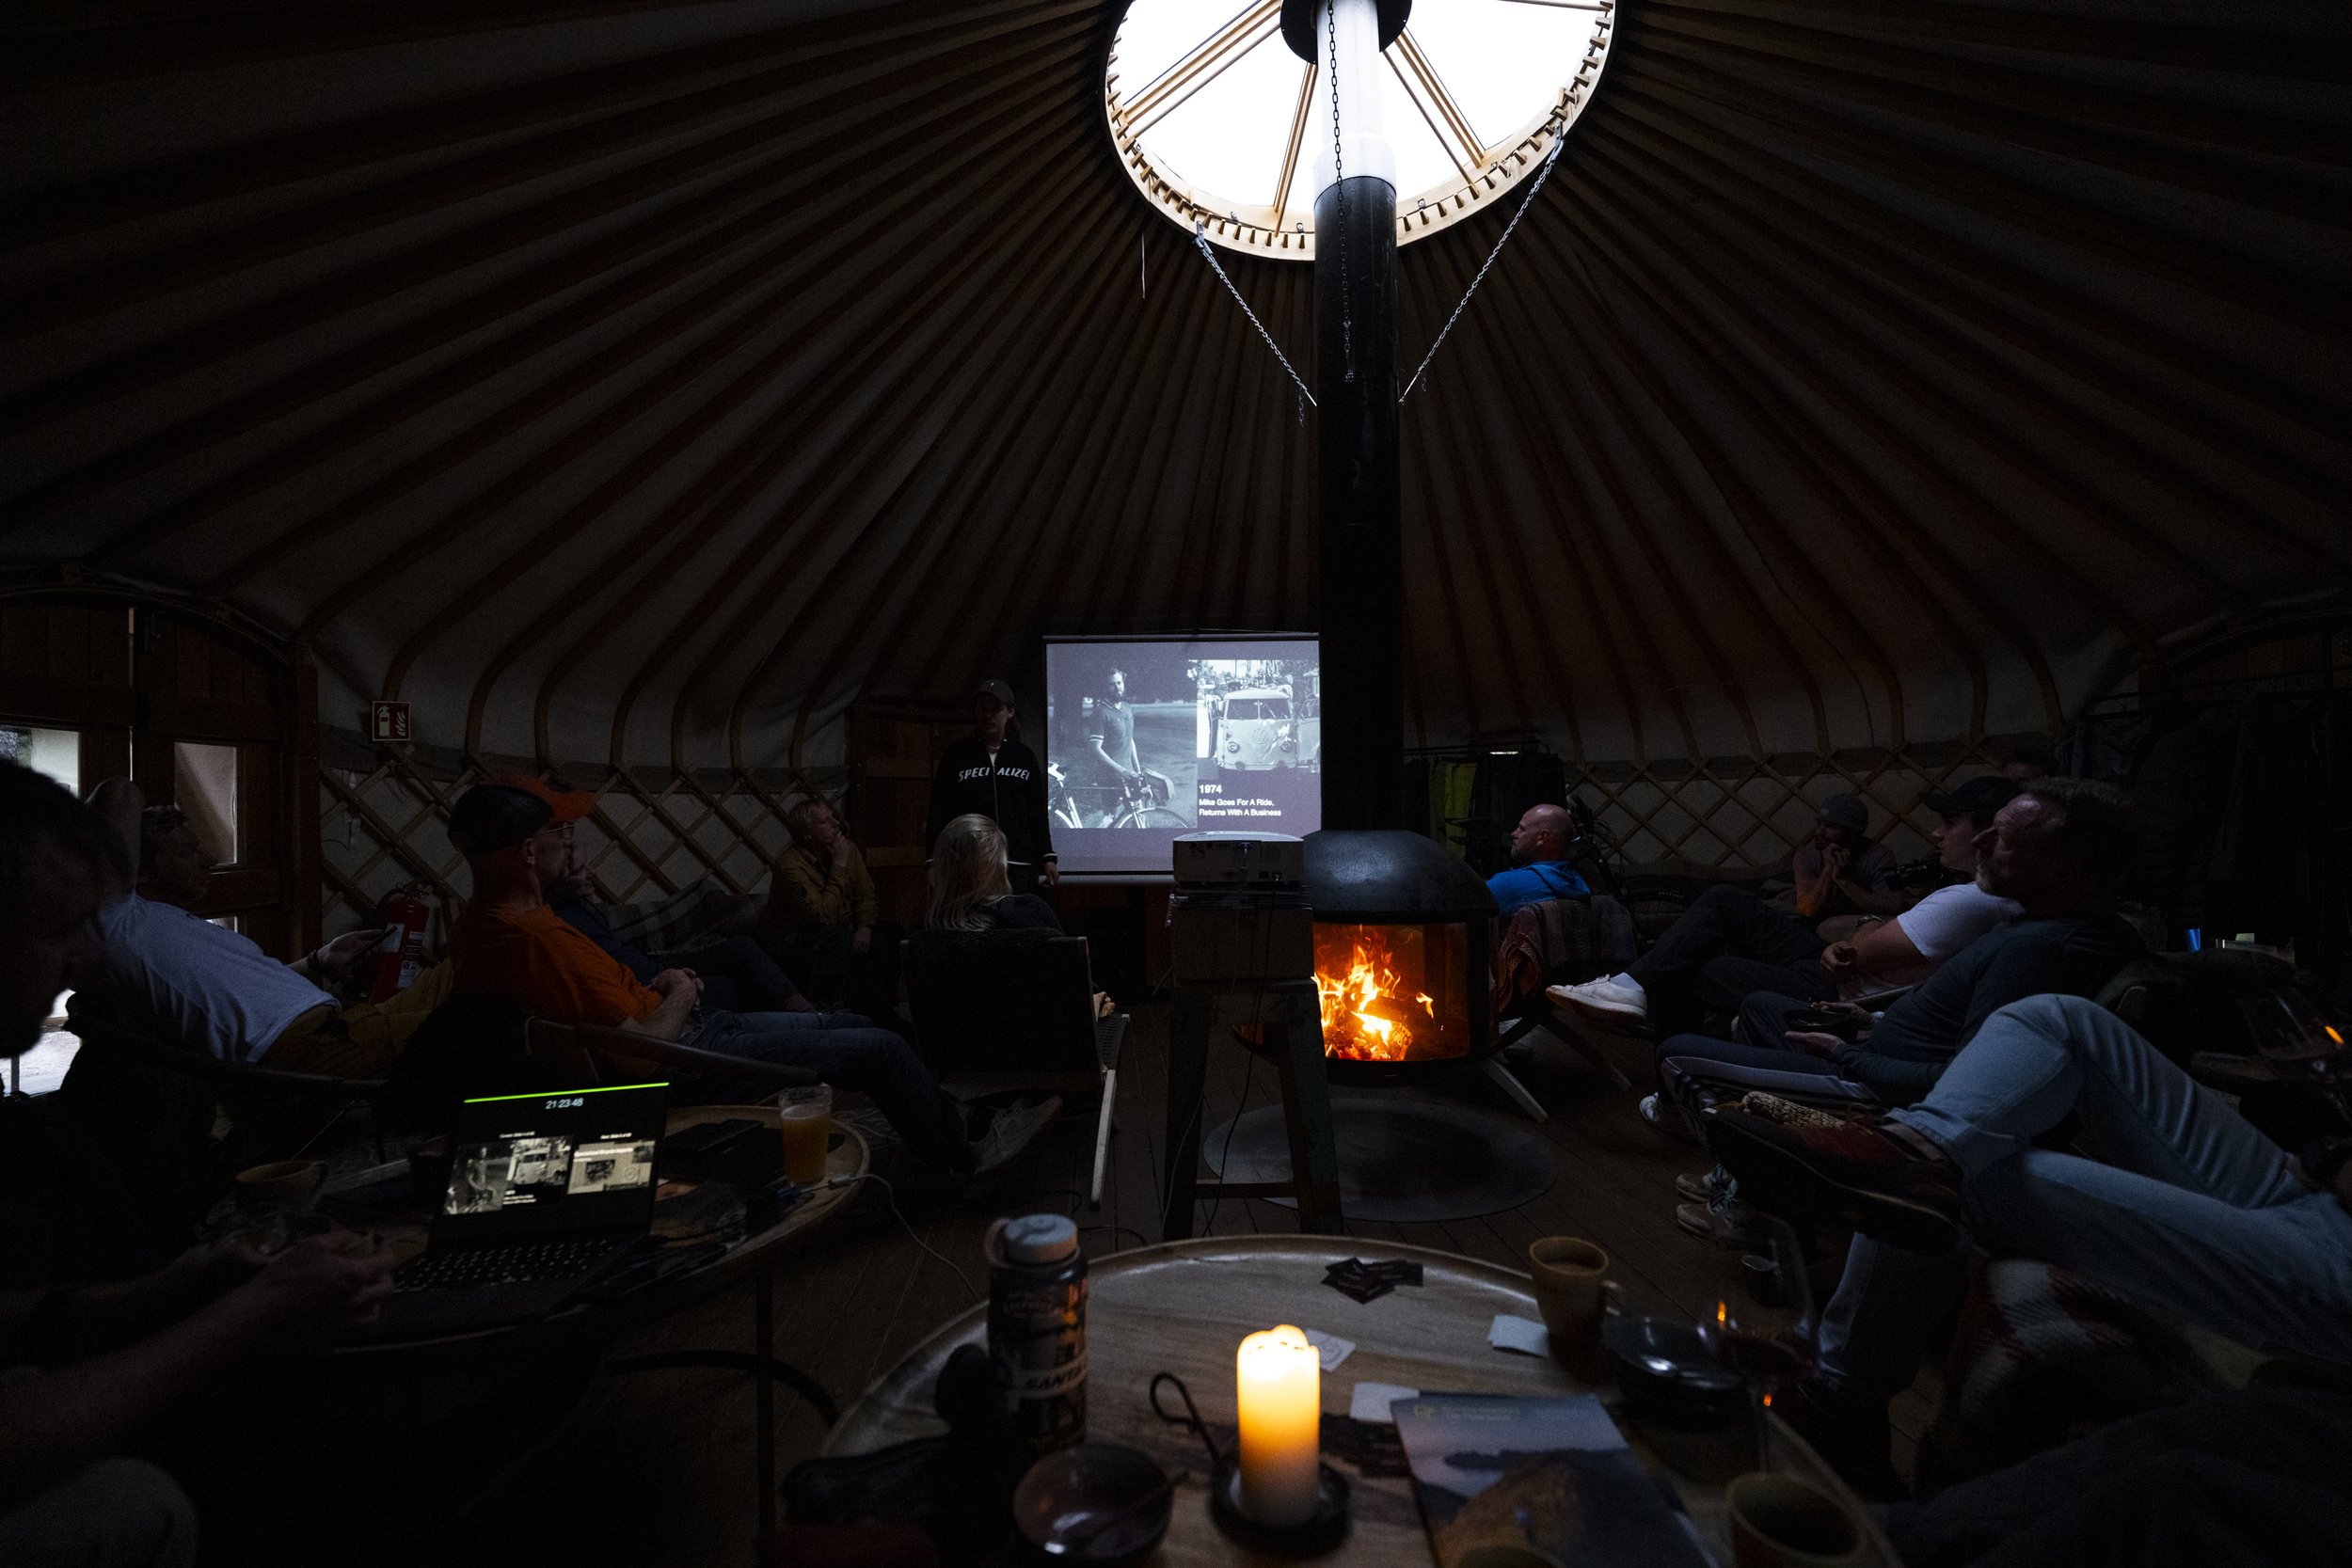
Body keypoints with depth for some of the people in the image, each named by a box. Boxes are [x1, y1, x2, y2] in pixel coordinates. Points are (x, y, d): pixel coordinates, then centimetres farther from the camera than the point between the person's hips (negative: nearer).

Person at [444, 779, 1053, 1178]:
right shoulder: (536, 938, -30)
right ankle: (964, 1155, 17)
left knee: (849, 1022, 17)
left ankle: (945, 1116, 30)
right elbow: (643, 1047, -27)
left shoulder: (483, 920, 3)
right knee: (883, 1049, -5)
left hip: (694, 1028, 11)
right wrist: (678, 996, -8)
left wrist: (648, 990, 7)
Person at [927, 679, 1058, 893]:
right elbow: (939, 812, 4)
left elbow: (1037, 813, 15)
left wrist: (1047, 857, 9)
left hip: (1019, 867, 2)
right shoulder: (955, 755, 8)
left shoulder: (1025, 757, 14)